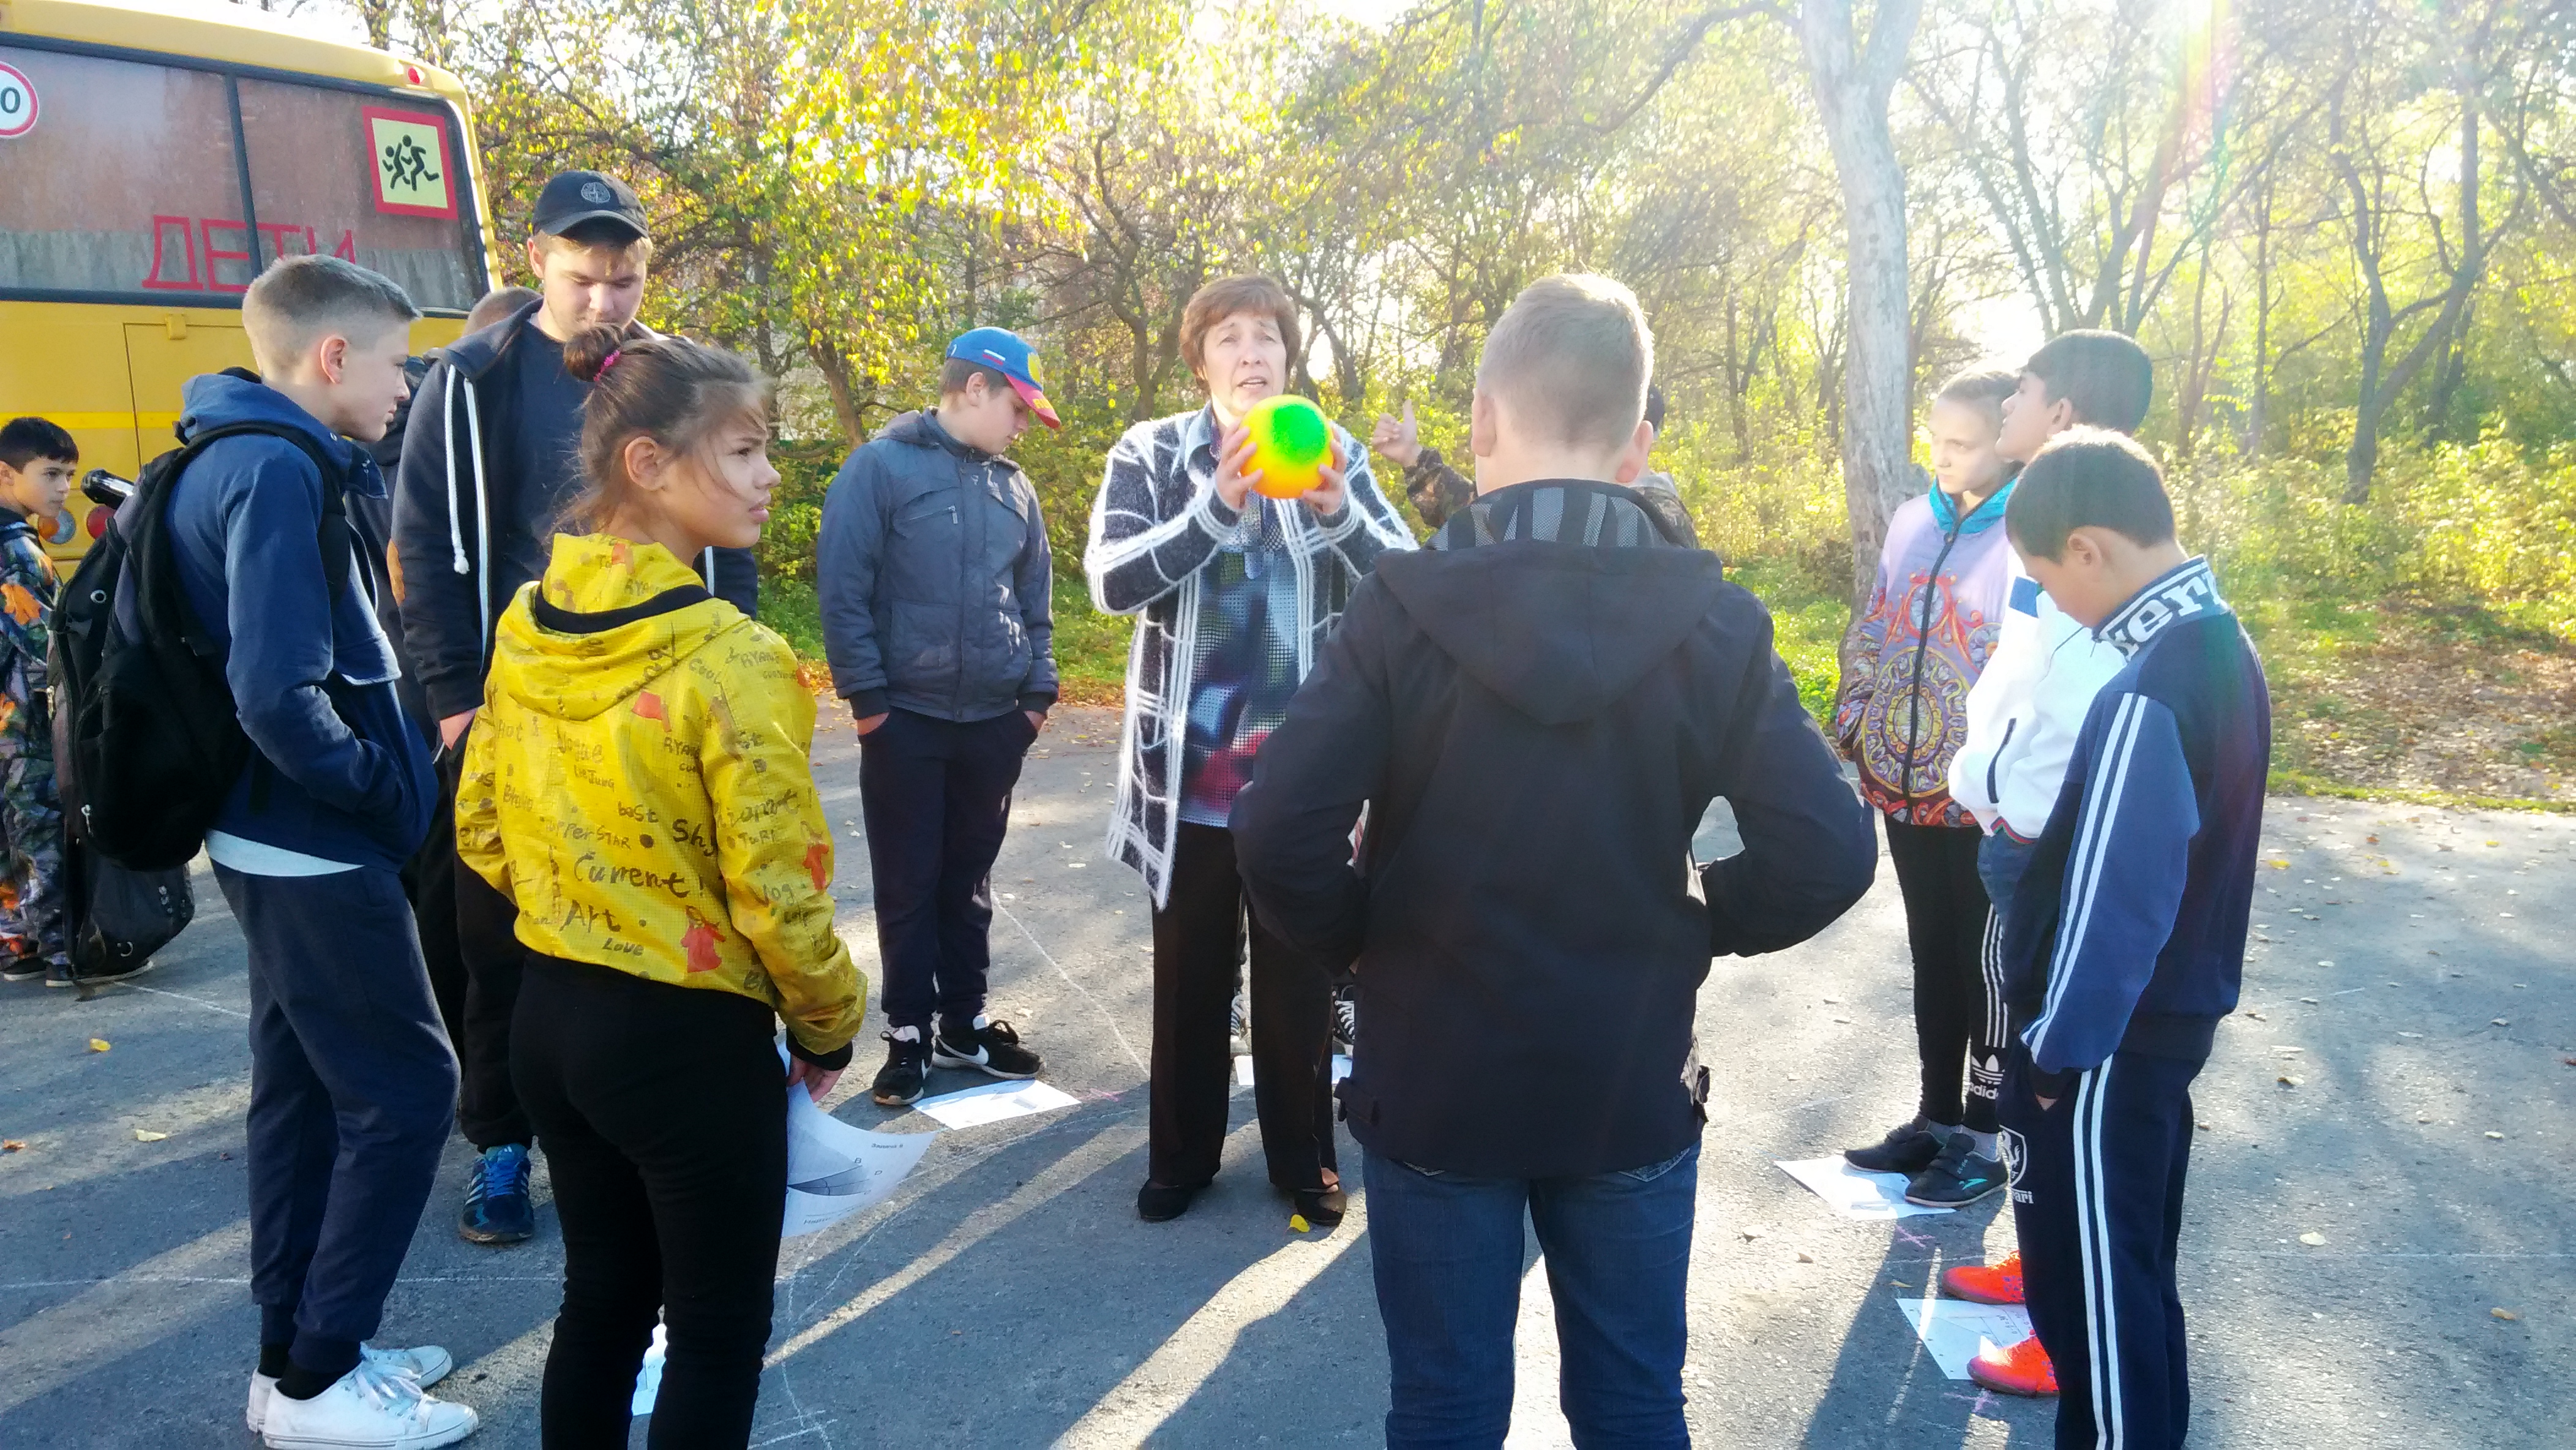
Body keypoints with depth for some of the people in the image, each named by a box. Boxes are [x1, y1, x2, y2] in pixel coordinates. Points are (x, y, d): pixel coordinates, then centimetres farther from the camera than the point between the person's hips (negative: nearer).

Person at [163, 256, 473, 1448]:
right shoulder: (277, 471, -20)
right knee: (404, 1092, -1)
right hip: (318, 850, -10)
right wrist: (393, 794, -15)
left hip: (278, 839, 10)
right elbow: (279, 698, -26)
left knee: (305, 1090, 16)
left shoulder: (255, 459, 11)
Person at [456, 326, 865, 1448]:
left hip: (551, 1015, 7)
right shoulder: (731, 659, -22)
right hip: (687, 1039, -7)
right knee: (718, 1332, 12)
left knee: (601, 1298, 24)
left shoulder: (527, 628, 0)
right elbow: (778, 893, -20)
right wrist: (829, 1027, -4)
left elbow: (481, 832, 9)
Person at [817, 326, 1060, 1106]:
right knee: (907, 886, 6)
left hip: (994, 724, 5)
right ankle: (909, 1032, 18)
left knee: (969, 880, 14)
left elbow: (1035, 600, 17)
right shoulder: (882, 467, -6)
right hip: (907, 721, -4)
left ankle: (964, 1020, 26)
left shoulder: (1014, 487, 10)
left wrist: (1039, 690, 9)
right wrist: (868, 698, -11)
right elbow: (841, 592, -9)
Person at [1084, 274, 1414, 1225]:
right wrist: (1218, 506, -29)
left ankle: (1304, 1158, 29)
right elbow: (1109, 581, -16)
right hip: (1188, 770, 0)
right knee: (1189, 976, 14)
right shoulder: (1150, 454, -2)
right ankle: (1181, 1155, 31)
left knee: (1300, 975, 12)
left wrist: (1340, 512, -28)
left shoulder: (1333, 452, 1)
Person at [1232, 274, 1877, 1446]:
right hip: (1633, 1091, 2)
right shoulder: (1714, 623, -9)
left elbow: (1282, 839, -21)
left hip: (1434, 1086, -1)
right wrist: (1699, 925, 6)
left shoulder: (1403, 608, -14)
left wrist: (1361, 944, -1)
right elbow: (1827, 855, -12)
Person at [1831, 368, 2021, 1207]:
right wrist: (1857, 724, 9)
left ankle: (1983, 1138, 21)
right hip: (1907, 791, 7)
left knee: (1989, 968, 7)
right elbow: (1871, 633, 16)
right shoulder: (1914, 521, 8)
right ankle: (1936, 1118, 32)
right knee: (1933, 957, 18)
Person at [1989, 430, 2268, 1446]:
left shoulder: (2145, 695, -26)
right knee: (2132, 1253, 22)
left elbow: (2109, 903, -24)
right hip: (2175, 1011, 9)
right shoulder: (2222, 646, 4)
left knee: (2089, 1271, 5)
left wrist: (2057, 1044, -14)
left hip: (2111, 1037, -9)